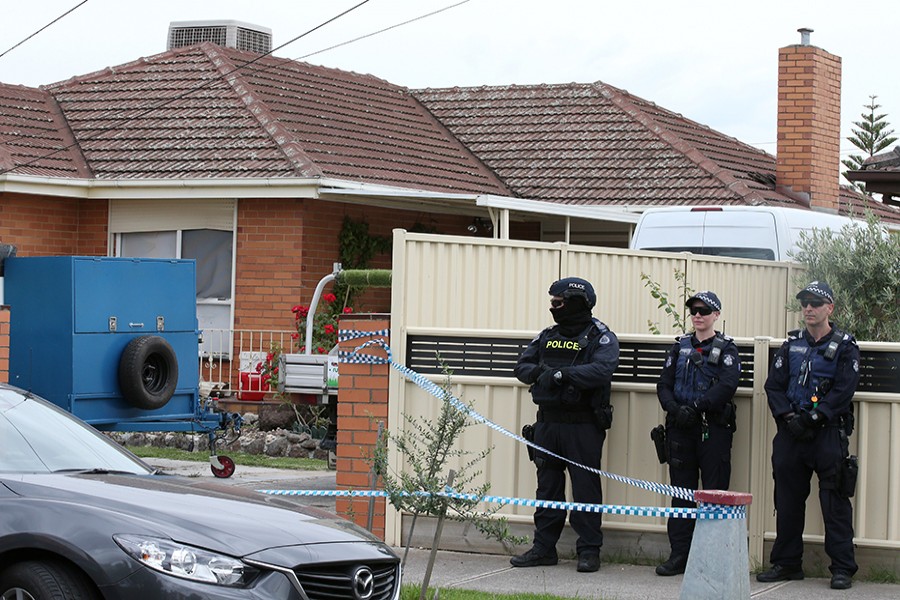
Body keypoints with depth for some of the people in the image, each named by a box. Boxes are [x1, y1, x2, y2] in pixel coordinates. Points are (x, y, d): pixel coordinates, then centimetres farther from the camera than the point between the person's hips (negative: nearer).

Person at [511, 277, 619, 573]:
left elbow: (601, 371, -21)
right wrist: (538, 371, -10)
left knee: (585, 487, -3)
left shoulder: (601, 337, -4)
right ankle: (544, 547, 15)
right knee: (548, 485, 9)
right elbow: (522, 366, 12)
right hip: (547, 422, 6)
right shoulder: (547, 336, 16)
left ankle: (589, 549, 3)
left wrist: (561, 374, -25)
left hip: (583, 424, -6)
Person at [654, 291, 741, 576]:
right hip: (681, 427, 4)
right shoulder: (680, 346, 15)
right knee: (681, 491, 5)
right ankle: (679, 555, 9)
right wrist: (674, 409, -11)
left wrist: (694, 407, -19)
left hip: (713, 427, -4)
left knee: (715, 492, -2)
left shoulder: (726, 349, 2)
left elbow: (726, 386, -13)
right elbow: (664, 384, 8)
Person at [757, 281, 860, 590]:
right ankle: (786, 563, 18)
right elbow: (773, 385, 9)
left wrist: (813, 417, -17)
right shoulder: (791, 345, 14)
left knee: (835, 503, -5)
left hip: (828, 433, -4)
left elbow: (843, 391, -9)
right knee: (787, 500, 8)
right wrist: (787, 416, -7)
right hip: (791, 434, 4)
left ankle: (842, 568, -1)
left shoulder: (844, 347, 1)